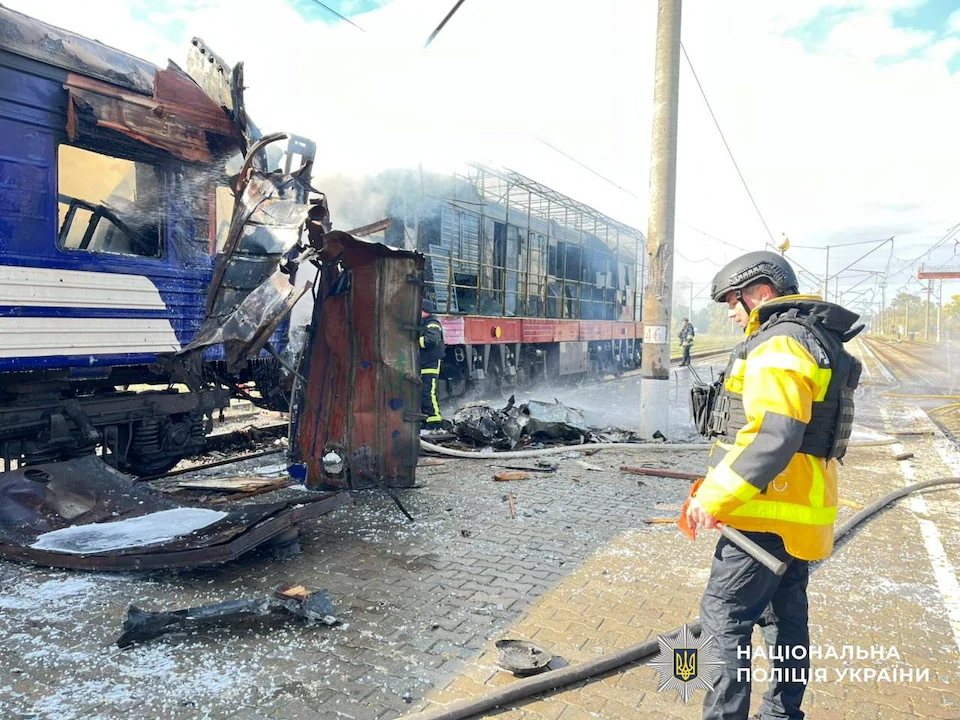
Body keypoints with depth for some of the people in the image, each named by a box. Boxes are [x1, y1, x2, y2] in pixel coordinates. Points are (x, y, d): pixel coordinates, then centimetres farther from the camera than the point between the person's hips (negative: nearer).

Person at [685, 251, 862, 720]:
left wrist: (713, 497, -22)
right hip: (800, 512, 10)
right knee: (785, 618, 19)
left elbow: (772, 437, -28)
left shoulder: (779, 345, -16)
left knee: (723, 616, -3)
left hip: (768, 513, -10)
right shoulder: (813, 341, 16)